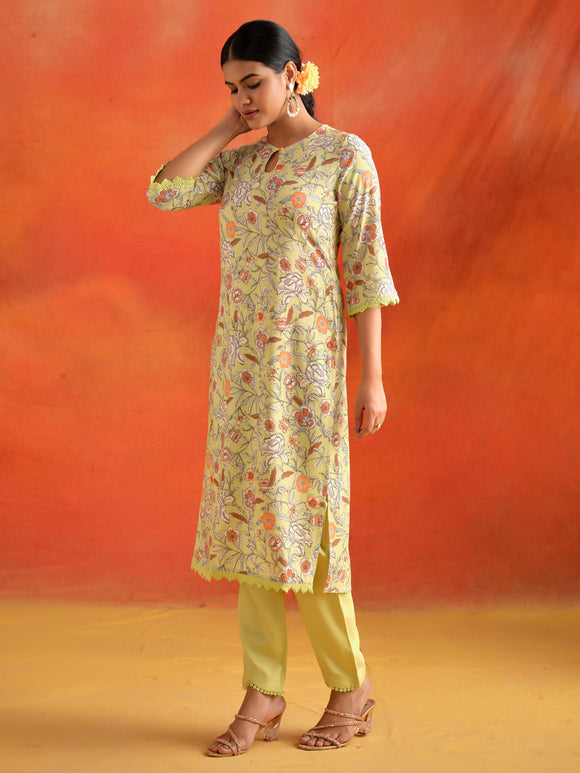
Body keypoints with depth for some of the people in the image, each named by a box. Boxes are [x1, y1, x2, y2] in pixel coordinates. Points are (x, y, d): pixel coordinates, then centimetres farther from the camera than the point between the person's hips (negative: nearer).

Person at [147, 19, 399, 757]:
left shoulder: (345, 155, -4)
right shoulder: (240, 163, 12)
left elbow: (366, 269, -7)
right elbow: (163, 192, -4)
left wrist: (371, 378, -10)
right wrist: (229, 128, 3)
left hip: (306, 361, -6)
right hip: (240, 361, 6)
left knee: (302, 518, -3)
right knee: (250, 515, 5)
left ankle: (351, 686, 13)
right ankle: (262, 694, 13)